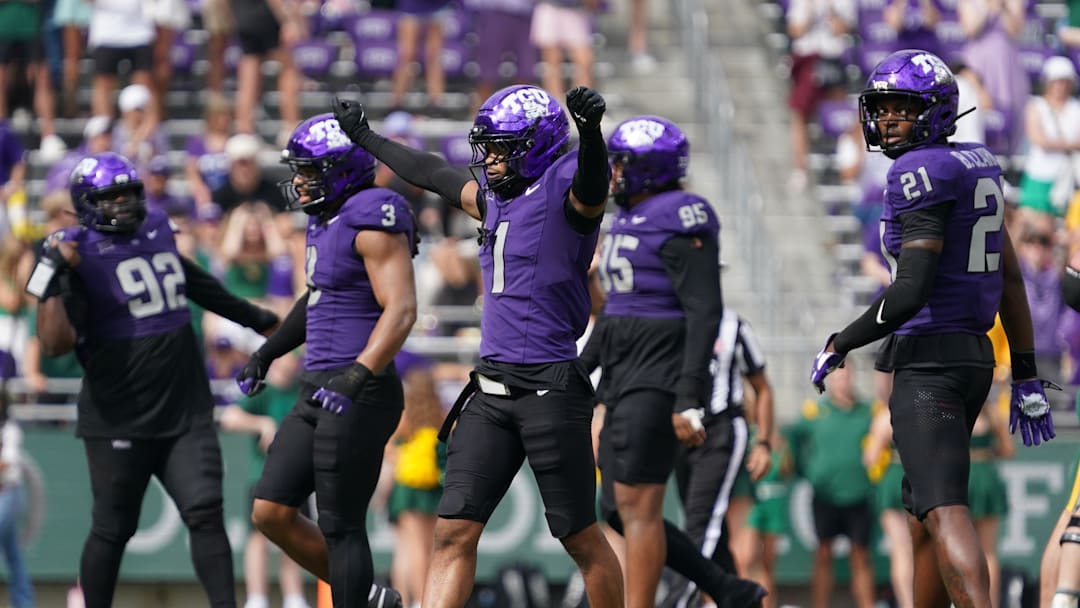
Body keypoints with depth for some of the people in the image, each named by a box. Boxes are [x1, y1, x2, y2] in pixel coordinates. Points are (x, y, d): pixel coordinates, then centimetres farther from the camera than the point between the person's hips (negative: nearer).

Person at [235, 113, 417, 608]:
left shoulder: (372, 222, -14)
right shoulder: (326, 221, 15)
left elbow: (401, 310, -23)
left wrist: (357, 377, -33)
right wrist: (267, 353, 34)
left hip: (360, 396, -10)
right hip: (319, 391, 10)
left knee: (340, 528, -4)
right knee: (271, 512, 7)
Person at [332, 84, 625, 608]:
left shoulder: (563, 184, -8)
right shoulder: (494, 197, 15)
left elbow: (591, 191, -32)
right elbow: (433, 174, 31)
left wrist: (591, 130, -52)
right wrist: (364, 137, 43)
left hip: (551, 388, -7)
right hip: (492, 390, 7)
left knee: (581, 537, 1)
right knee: (453, 531, -1)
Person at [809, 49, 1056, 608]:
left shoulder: (923, 173, -14)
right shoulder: (977, 168, 14)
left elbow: (910, 292, -21)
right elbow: (1010, 278, 18)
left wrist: (838, 346, -8)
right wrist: (1026, 377, 21)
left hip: (928, 359, -10)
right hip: (975, 356, 10)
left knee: (944, 512, -17)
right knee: (923, 510, 18)